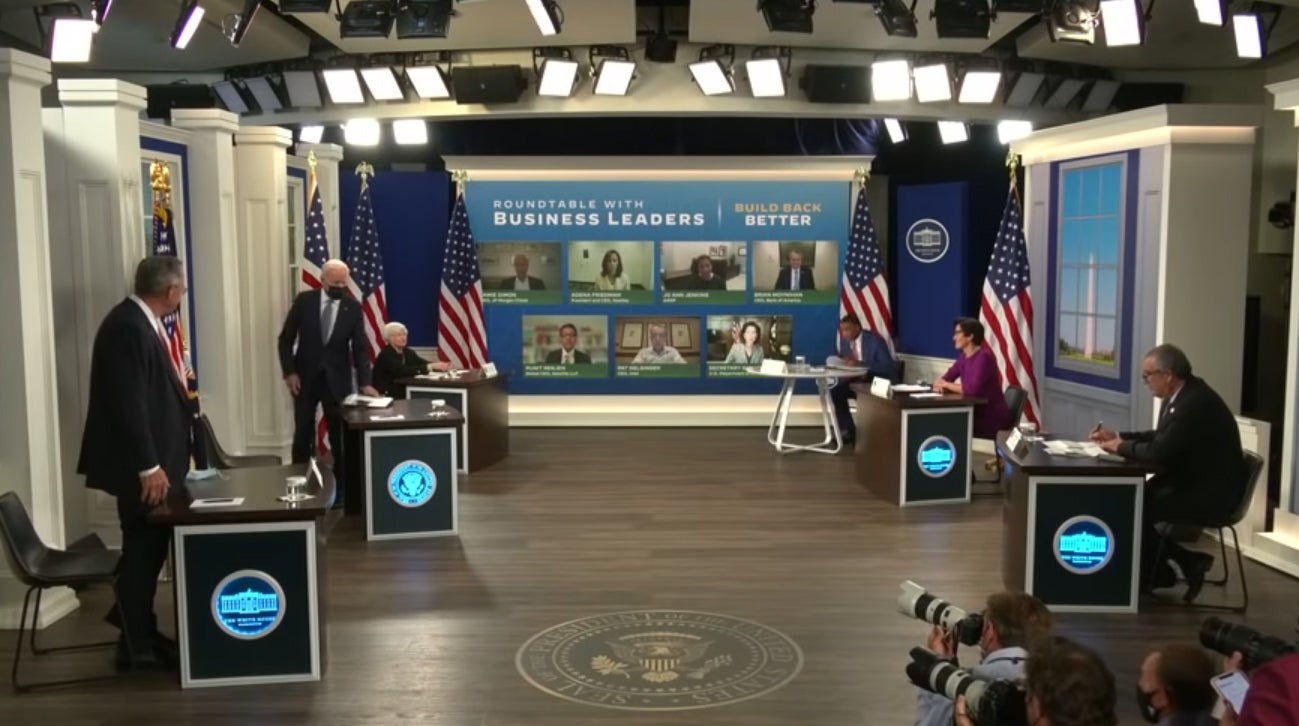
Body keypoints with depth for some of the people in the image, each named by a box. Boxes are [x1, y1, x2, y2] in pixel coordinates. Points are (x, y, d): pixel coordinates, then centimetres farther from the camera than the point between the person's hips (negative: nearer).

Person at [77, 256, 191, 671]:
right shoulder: (128, 326, -22)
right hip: (141, 465, -10)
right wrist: (148, 467, -23)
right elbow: (128, 403, -25)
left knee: (149, 546, 18)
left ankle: (137, 629, 33)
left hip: (152, 458, 10)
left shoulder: (141, 321, 9)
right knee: (143, 548, 1)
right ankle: (136, 648, 13)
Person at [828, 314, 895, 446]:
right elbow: (843, 361, 13)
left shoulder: (875, 340, -17)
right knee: (835, 392, -21)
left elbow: (890, 369, -24)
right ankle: (849, 430, -9)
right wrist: (843, 364, -15)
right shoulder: (844, 340, 2)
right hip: (855, 379, 6)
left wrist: (860, 364, -32)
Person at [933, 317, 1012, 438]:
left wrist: (947, 385, -12)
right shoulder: (963, 357, 8)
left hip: (993, 419, -7)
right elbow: (945, 380, 10)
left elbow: (973, 389, -28)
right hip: (976, 414, 7)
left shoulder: (984, 357, -18)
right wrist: (941, 385, -14)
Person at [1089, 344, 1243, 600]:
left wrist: (1121, 447, -13)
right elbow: (1160, 438, 18)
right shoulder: (1181, 395, 5)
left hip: (1211, 492, -9)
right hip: (1191, 480, 9)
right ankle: (1153, 571, 10)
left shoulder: (1194, 403, -25)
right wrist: (1118, 436, 9)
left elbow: (1159, 452, -29)